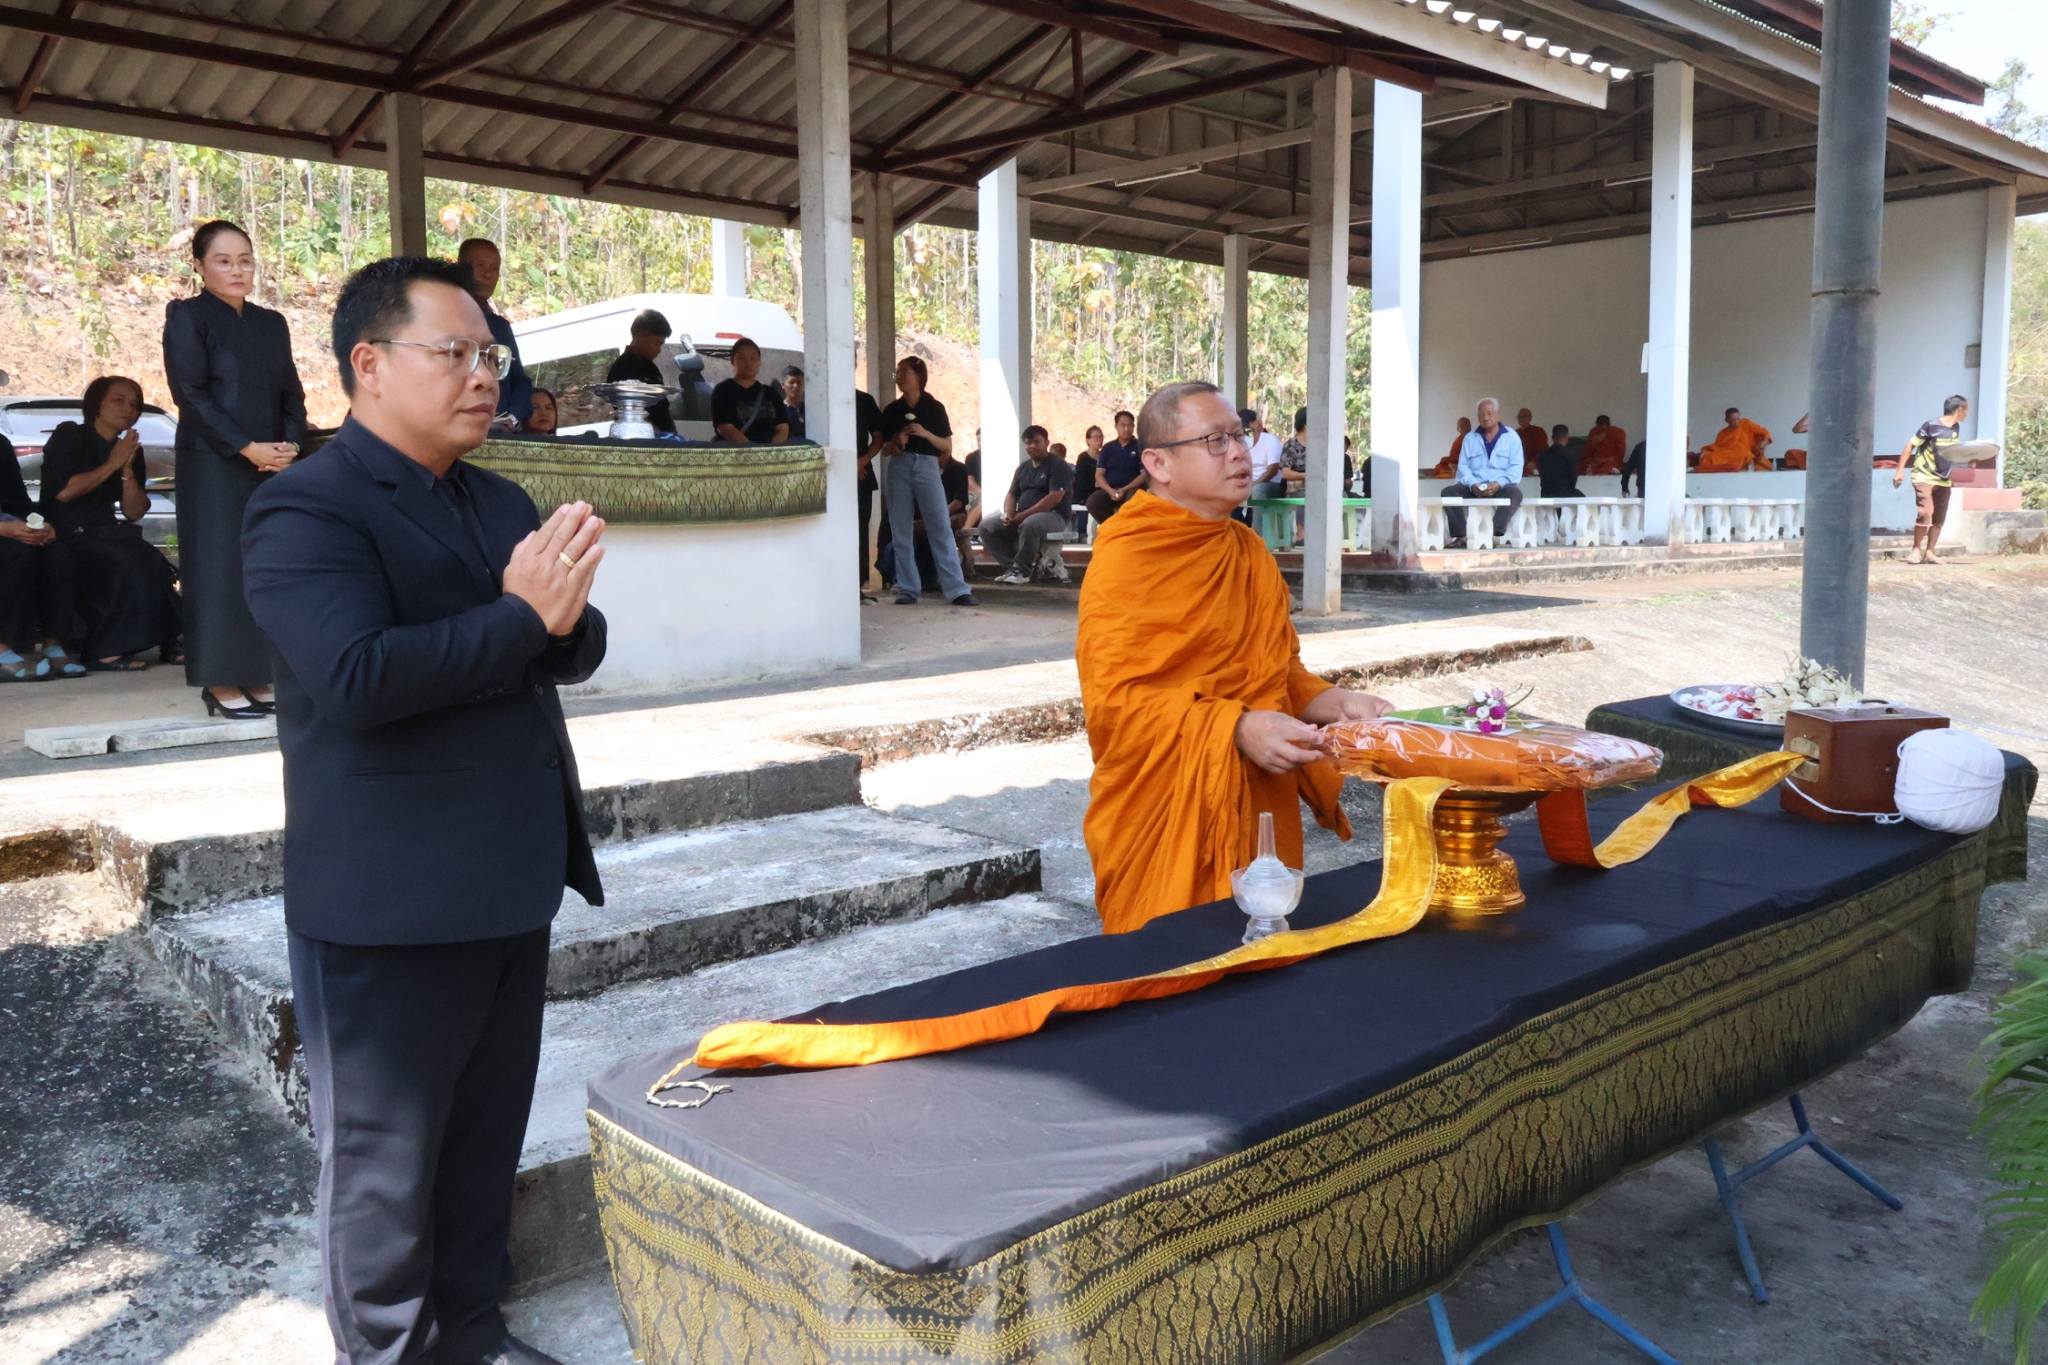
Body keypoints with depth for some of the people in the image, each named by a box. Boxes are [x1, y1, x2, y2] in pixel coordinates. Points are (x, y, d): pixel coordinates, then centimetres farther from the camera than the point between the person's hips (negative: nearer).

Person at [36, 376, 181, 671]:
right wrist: (111, 465, -10)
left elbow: (134, 514, 5)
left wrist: (128, 469, -8)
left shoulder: (131, 450, 13)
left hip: (103, 533, 5)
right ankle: (104, 650, -25)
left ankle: (166, 639, -15)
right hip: (64, 536, -5)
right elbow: (62, 492, -17)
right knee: (126, 566, -30)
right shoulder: (69, 436, -2)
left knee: (152, 564, -23)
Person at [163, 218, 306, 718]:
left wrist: (290, 444, -5)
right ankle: (220, 683, 2)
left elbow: (291, 394, 14)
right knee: (220, 568, -4)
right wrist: (248, 448, -15)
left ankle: (256, 677, 10)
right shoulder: (187, 317, 0)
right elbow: (191, 394, -8)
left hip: (274, 465, 5)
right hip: (214, 465, -5)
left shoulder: (271, 324, 15)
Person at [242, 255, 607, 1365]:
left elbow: (577, 653, 9)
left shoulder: (502, 503, 13)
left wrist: (564, 615, -14)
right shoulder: (305, 511, -12)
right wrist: (520, 617, -19)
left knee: (487, 1139, 18)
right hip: (388, 905, -7)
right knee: (385, 1159, 9)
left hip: (512, 887, 7)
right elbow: (356, 676, -26)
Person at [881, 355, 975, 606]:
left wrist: (926, 434, -13)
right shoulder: (891, 411, 11)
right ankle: (908, 589, 8)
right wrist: (896, 443, -8)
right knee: (901, 532, 1)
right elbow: (885, 448, 14)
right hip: (899, 468, 3)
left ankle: (957, 590, -9)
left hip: (927, 467, -3)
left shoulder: (934, 408, 5)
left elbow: (948, 447, 3)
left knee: (941, 529, -8)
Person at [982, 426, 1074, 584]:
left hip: (1053, 515, -7)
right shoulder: (1023, 467, 17)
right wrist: (1009, 515, -8)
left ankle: (1023, 571, -23)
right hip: (1022, 517, 7)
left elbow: (1055, 498, -17)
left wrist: (1024, 514, -20)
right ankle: (1011, 566, -11)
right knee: (987, 526, -9)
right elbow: (1011, 494, 17)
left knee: (1030, 524, -41)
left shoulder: (1057, 465, -6)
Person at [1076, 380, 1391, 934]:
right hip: (1169, 818, -7)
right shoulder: (1126, 560, -13)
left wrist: (1336, 703, -2)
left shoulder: (1251, 551, 11)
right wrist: (1236, 730, -27)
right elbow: (1114, 702, -19)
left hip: (1258, 811, 7)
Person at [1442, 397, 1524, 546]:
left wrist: (1499, 484, -19)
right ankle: (1460, 535, -33)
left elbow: (1516, 467, -2)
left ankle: (1495, 533, -46)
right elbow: (1463, 466, 8)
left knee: (1515, 492, -36)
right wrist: (1472, 484, -13)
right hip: (1474, 487, 2)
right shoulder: (1470, 438, 17)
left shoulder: (1511, 437, 9)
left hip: (1501, 487, -2)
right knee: (1448, 492, -24)